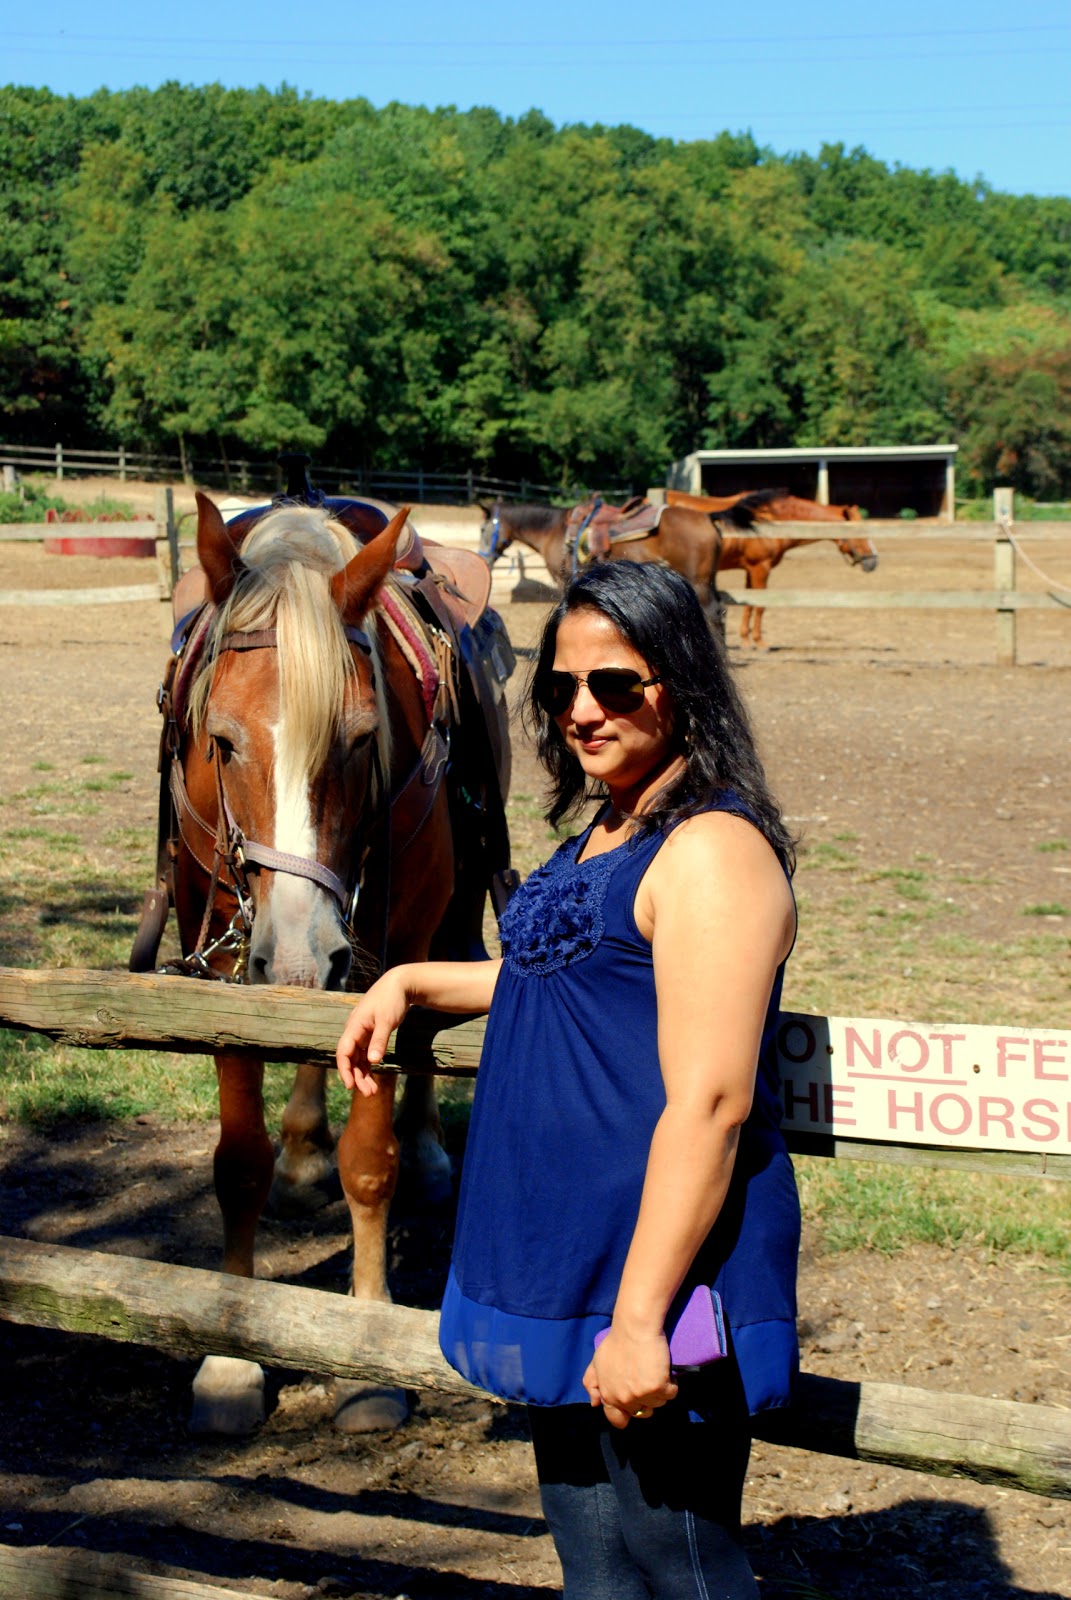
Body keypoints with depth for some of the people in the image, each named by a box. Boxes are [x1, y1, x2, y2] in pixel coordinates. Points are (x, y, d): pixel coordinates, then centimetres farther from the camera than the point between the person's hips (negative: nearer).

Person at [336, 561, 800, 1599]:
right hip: (563, 1266, 10)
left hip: (656, 1266, -10)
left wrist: (639, 1315, -26)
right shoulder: (605, 835, 12)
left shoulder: (713, 850, -19)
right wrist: (414, 983, 24)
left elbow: (710, 1102, -25)